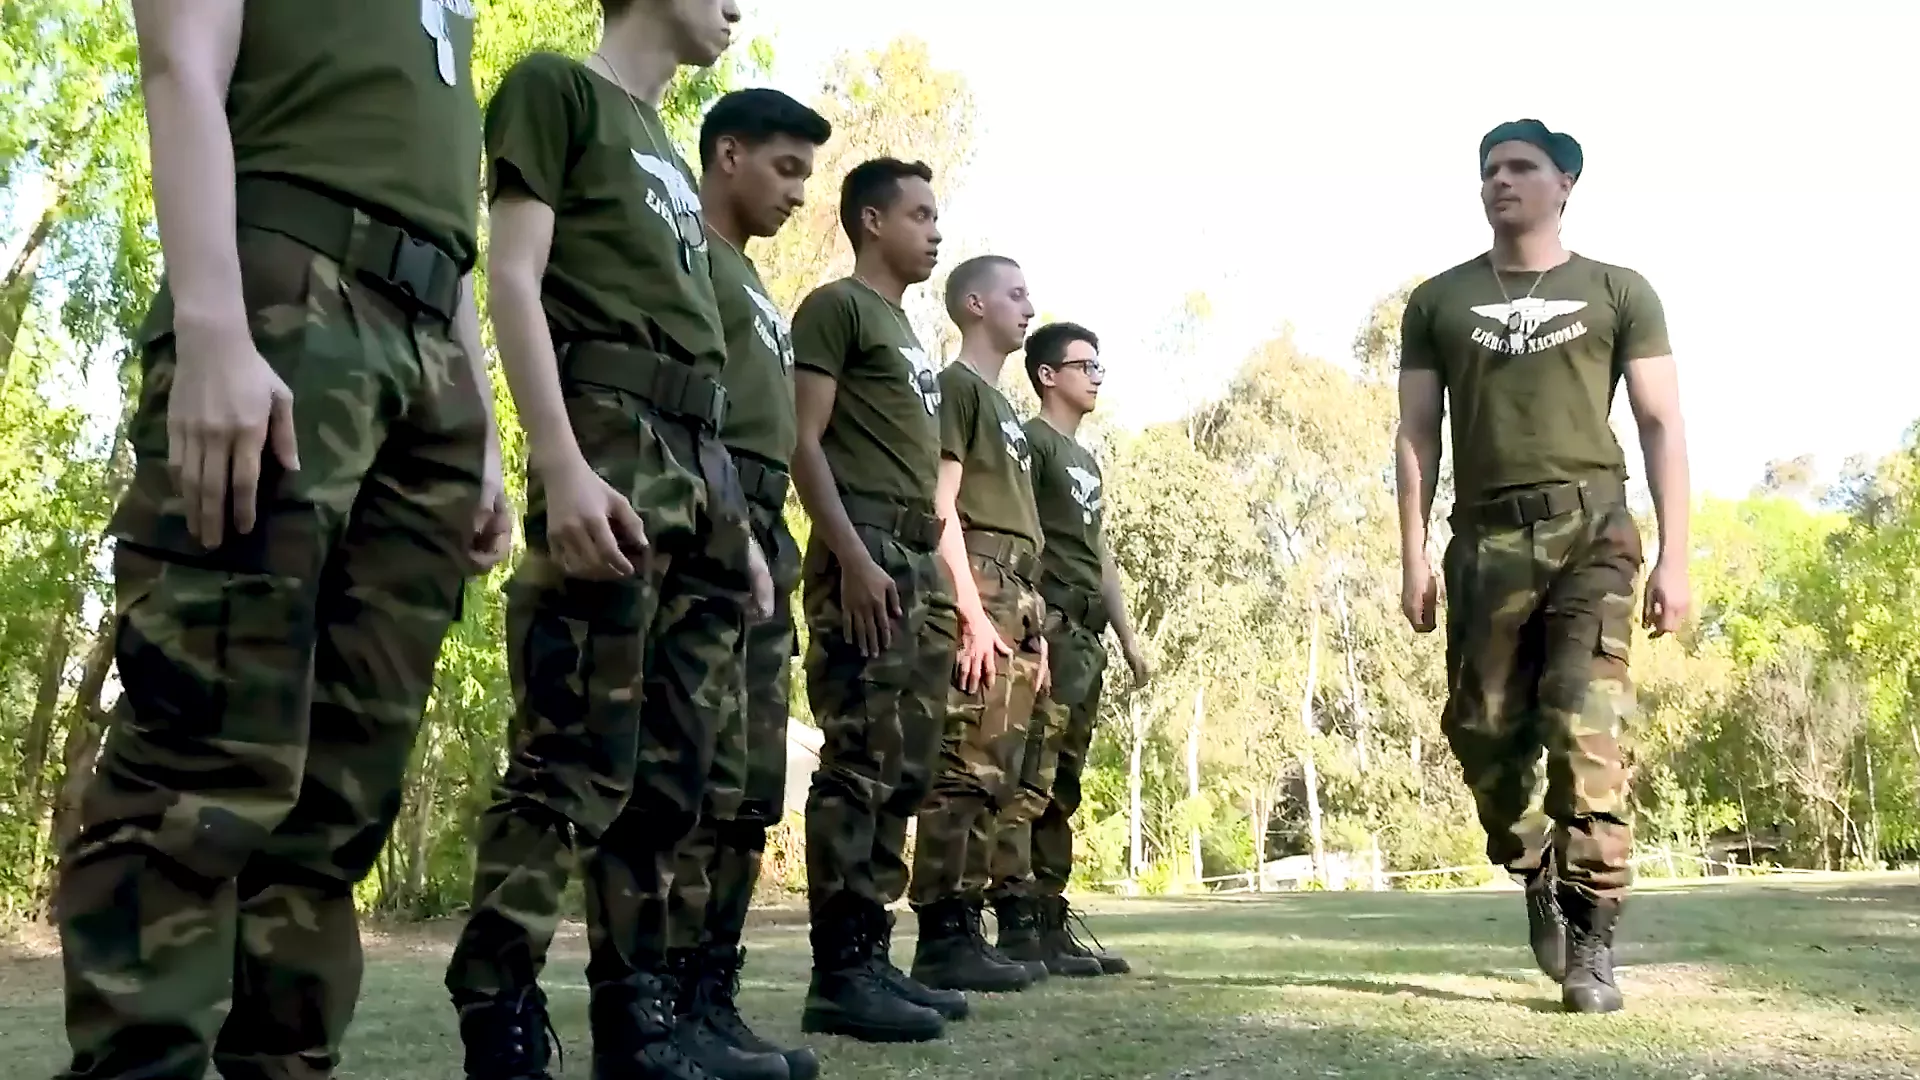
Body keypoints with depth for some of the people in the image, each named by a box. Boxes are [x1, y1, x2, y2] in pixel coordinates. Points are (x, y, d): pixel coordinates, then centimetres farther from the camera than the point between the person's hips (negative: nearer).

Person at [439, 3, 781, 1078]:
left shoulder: (671, 155, 27)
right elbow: (513, 277, -6)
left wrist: (735, 518, 18)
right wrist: (561, 463, -19)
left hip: (703, 458, 8)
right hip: (611, 434, -8)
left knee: (672, 770, 5)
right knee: (575, 764, -13)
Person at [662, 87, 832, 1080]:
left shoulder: (749, 281, 28)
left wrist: (777, 545, 18)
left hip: (762, 524, 10)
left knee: (753, 776, 6)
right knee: (707, 765, -13)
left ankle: (715, 996, 11)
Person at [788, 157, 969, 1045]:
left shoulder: (907, 330, 26)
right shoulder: (835, 307, 0)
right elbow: (804, 442, -11)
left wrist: (947, 578, 18)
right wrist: (853, 555, -21)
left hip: (918, 556, 9)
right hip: (866, 553, -9)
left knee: (904, 770, 8)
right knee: (859, 764, -12)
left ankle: (870, 957, 13)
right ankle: (838, 971, -8)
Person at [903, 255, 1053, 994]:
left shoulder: (1003, 403, 26)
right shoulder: (957, 385, -1)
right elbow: (943, 508, -11)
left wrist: (1031, 623, 17)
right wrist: (973, 612, -18)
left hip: (1015, 599, 9)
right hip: (978, 595, -9)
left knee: (994, 779, 7)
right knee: (964, 771, -12)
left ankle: (965, 930, 10)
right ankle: (940, 937, -11)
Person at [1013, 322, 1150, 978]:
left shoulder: (1085, 460, 26)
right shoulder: (1032, 442, -1)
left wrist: (1128, 637, 20)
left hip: (1084, 636, 9)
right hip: (1049, 627, -9)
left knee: (1062, 788, 8)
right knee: (1030, 781, -13)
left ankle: (1051, 926, 11)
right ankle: (1017, 925, -14)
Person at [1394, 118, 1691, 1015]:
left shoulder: (1617, 293, 10)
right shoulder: (1439, 301, 14)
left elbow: (1662, 426, 6)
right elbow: (1416, 434, 10)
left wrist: (1674, 557, -3)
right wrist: (1414, 556, 0)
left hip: (1590, 524, -2)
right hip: (1485, 535, 2)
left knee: (1584, 729, -11)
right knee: (1484, 730, 3)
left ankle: (1592, 945, -5)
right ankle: (1536, 876, 30)